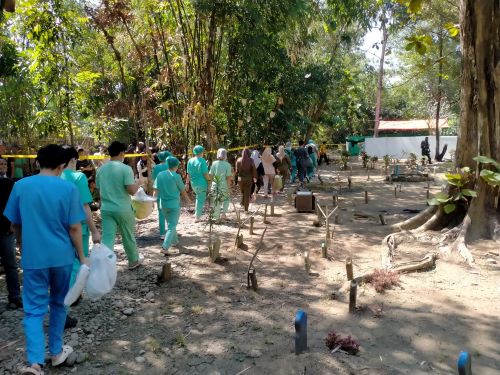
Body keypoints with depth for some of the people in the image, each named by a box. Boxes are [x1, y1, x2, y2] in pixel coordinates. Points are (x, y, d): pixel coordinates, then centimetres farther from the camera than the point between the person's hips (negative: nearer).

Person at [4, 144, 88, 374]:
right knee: (59, 304, 17)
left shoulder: (20, 186, -2)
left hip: (33, 257, 1)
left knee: (34, 309, 5)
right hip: (61, 256, 0)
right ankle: (56, 352, 29)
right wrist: (82, 256, 3)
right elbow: (74, 228, -8)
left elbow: (15, 224, 7)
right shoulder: (68, 188, -9)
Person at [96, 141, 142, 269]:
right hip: (123, 209, -4)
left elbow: (99, 189, 13)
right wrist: (139, 183, 0)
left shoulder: (101, 169, 5)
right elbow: (132, 190, -19)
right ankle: (134, 261, 32)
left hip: (106, 209, 4)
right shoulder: (125, 168, -14)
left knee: (107, 238, 3)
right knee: (128, 237, 14)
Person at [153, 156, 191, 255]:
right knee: (172, 226, -2)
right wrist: (188, 199, 15)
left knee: (171, 224, 23)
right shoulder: (176, 176, -11)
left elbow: (156, 190, -1)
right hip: (174, 204, -5)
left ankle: (174, 241, 38)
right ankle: (165, 247, -14)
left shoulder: (160, 175, 0)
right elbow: (183, 191, -2)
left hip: (163, 204, 5)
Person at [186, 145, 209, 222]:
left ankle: (196, 213, 27)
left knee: (198, 197, 26)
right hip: (202, 183, -6)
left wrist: (187, 183, 13)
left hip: (193, 183, 6)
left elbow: (188, 174, 5)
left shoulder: (190, 161, 2)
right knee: (201, 200, 4)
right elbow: (205, 174, -14)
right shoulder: (202, 161, -13)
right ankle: (197, 217, 8)